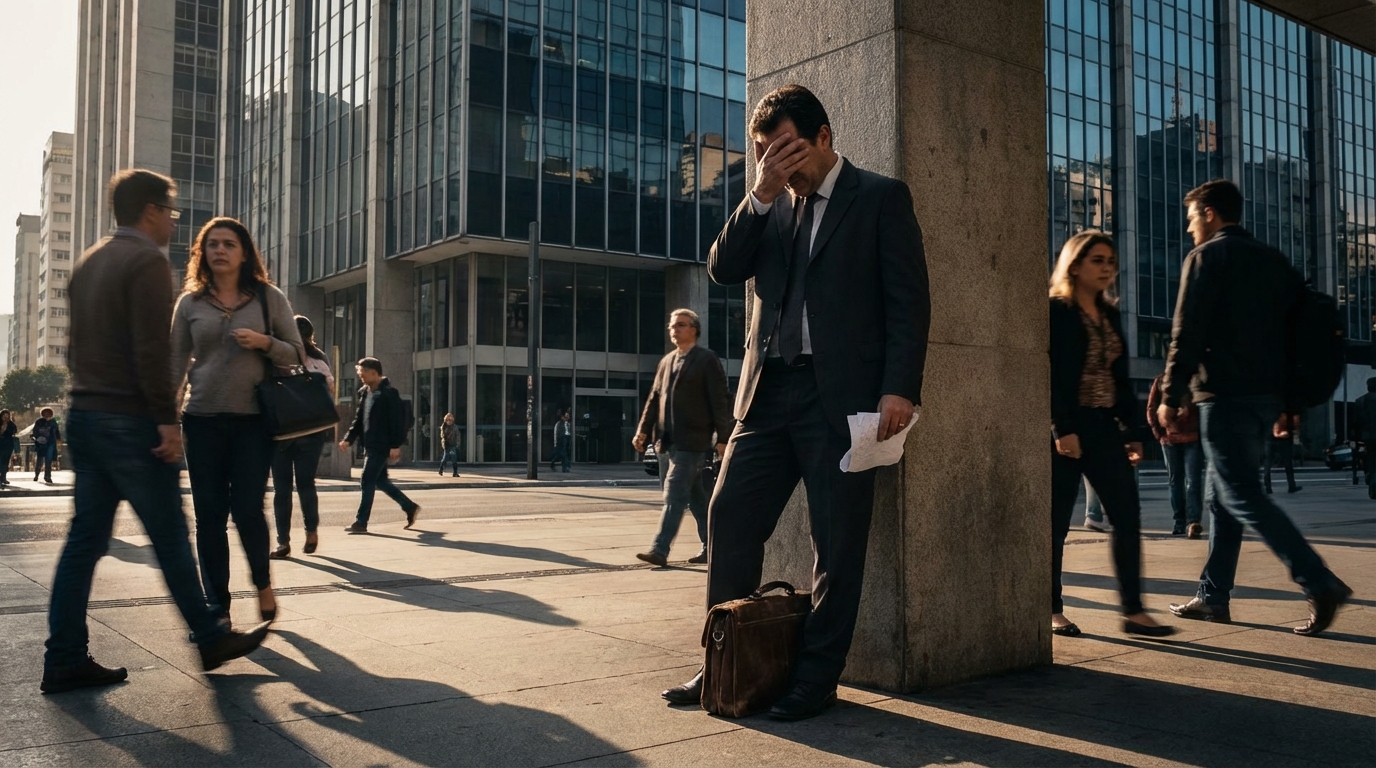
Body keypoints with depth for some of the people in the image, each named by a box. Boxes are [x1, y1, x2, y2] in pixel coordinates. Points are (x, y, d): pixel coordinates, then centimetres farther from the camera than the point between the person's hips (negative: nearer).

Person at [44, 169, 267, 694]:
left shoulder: (89, 262, 17)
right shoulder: (148, 262, -11)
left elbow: (78, 343, 21)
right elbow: (152, 350, -20)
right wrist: (167, 419, -18)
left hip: (85, 415, 9)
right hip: (131, 421, -9)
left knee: (85, 540, 8)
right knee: (170, 538, 1)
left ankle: (65, 661, 9)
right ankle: (211, 640, 13)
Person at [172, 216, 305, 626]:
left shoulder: (269, 297, 3)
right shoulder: (190, 303, 7)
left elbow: (297, 356, 4)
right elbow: (175, 364, 5)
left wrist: (265, 343, -15)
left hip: (253, 420, -2)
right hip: (202, 420, 2)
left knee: (247, 510, -7)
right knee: (209, 516, 4)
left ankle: (262, 582, 22)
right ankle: (218, 607, 14)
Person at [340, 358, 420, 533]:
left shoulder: (389, 393, -12)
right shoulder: (364, 392, 14)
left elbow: (398, 420, -16)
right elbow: (358, 419, 18)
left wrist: (396, 445, -21)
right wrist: (348, 439, 8)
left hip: (382, 446, -9)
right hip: (371, 445, 9)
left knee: (368, 481, -7)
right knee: (380, 481, 13)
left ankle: (361, 522, -2)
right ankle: (410, 507, 24)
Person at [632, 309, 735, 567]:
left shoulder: (707, 359, -4)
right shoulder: (666, 361, 17)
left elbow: (720, 400, -8)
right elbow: (654, 398, 16)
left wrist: (722, 438, -12)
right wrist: (644, 429, 5)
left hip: (691, 440, -7)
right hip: (667, 440, 7)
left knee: (674, 493, -12)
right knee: (696, 496, 13)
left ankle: (660, 549, -14)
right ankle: (712, 546, 22)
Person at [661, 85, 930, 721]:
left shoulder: (881, 197, 3)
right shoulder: (768, 206, 17)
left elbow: (909, 301, -3)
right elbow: (724, 269, 5)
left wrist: (900, 388, -14)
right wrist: (762, 193, -5)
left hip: (842, 394, -5)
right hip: (769, 389, 5)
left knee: (837, 541, 1)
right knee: (729, 519, 3)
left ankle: (817, 676, 13)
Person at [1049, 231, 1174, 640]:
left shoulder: (1110, 314, 15)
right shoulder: (1055, 311, -5)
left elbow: (1121, 376, 16)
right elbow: (1049, 375, -13)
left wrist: (1133, 430, 11)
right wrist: (1063, 429, -19)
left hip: (1105, 427, 7)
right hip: (1066, 428, -6)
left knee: (1127, 517, -2)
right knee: (1057, 522, 1)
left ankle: (1133, 611, 2)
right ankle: (1053, 610, 11)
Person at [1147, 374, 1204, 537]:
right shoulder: (1160, 381, 7)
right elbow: (1151, 408, 9)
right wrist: (1158, 433, 0)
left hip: (1193, 438, -3)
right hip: (1169, 438, 3)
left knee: (1193, 481, -10)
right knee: (1175, 481, 8)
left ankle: (1193, 522, -16)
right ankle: (1180, 522, 16)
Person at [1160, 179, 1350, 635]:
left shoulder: (1208, 256, -4)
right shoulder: (1274, 261, 18)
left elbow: (1187, 334, -12)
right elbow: (1294, 332, 17)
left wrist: (1171, 397, -10)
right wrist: (1289, 405, 19)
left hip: (1225, 395, -8)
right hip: (1267, 396, 8)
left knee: (1241, 496, -8)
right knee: (1223, 495, 13)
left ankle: (1320, 584, -16)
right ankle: (1213, 597, 16)